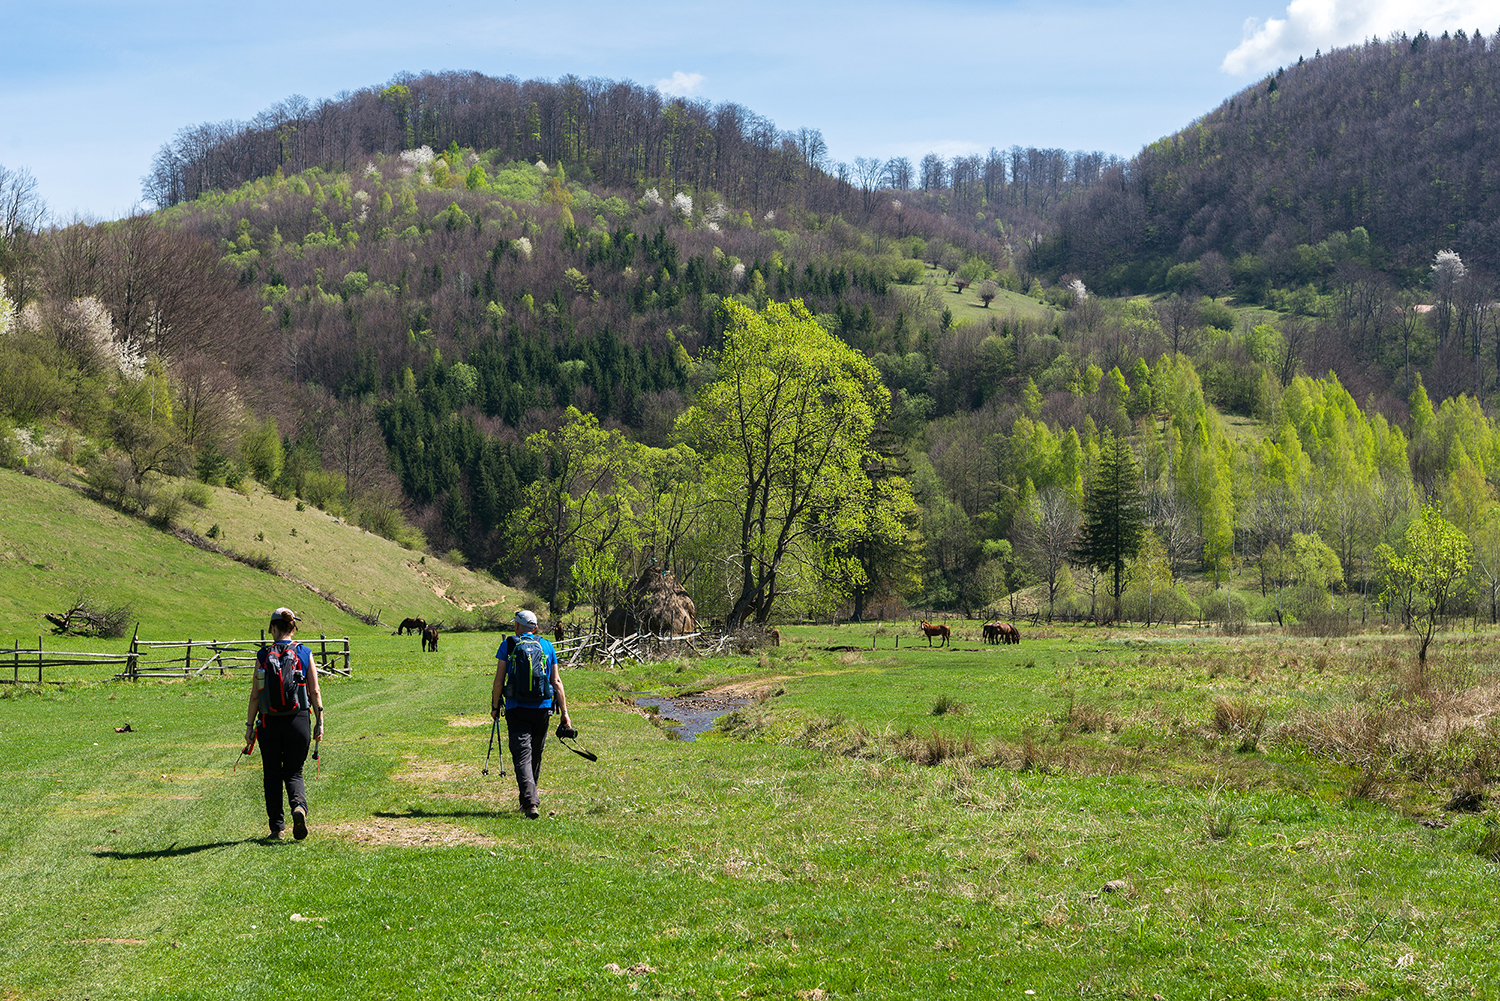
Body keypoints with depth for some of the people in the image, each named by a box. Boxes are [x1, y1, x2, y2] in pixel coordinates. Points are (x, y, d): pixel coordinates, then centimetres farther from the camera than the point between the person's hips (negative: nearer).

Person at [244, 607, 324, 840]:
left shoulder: (263, 656, -4)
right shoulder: (304, 654, -1)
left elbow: (255, 695, -3)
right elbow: (315, 692, -2)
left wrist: (250, 725, 4)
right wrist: (319, 722, 6)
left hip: (270, 723, 0)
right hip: (298, 722, 1)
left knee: (272, 775, 13)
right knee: (293, 773, 11)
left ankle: (277, 827, 14)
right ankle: (299, 806, -19)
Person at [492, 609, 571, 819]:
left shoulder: (508, 645, 0)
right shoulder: (546, 646, 8)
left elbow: (499, 680, -3)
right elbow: (556, 682, 5)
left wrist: (495, 706, 9)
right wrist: (564, 713, 7)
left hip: (517, 708, -3)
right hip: (542, 708, 3)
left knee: (522, 756, -6)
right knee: (536, 756, 17)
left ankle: (530, 803, -22)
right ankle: (528, 801, 29)